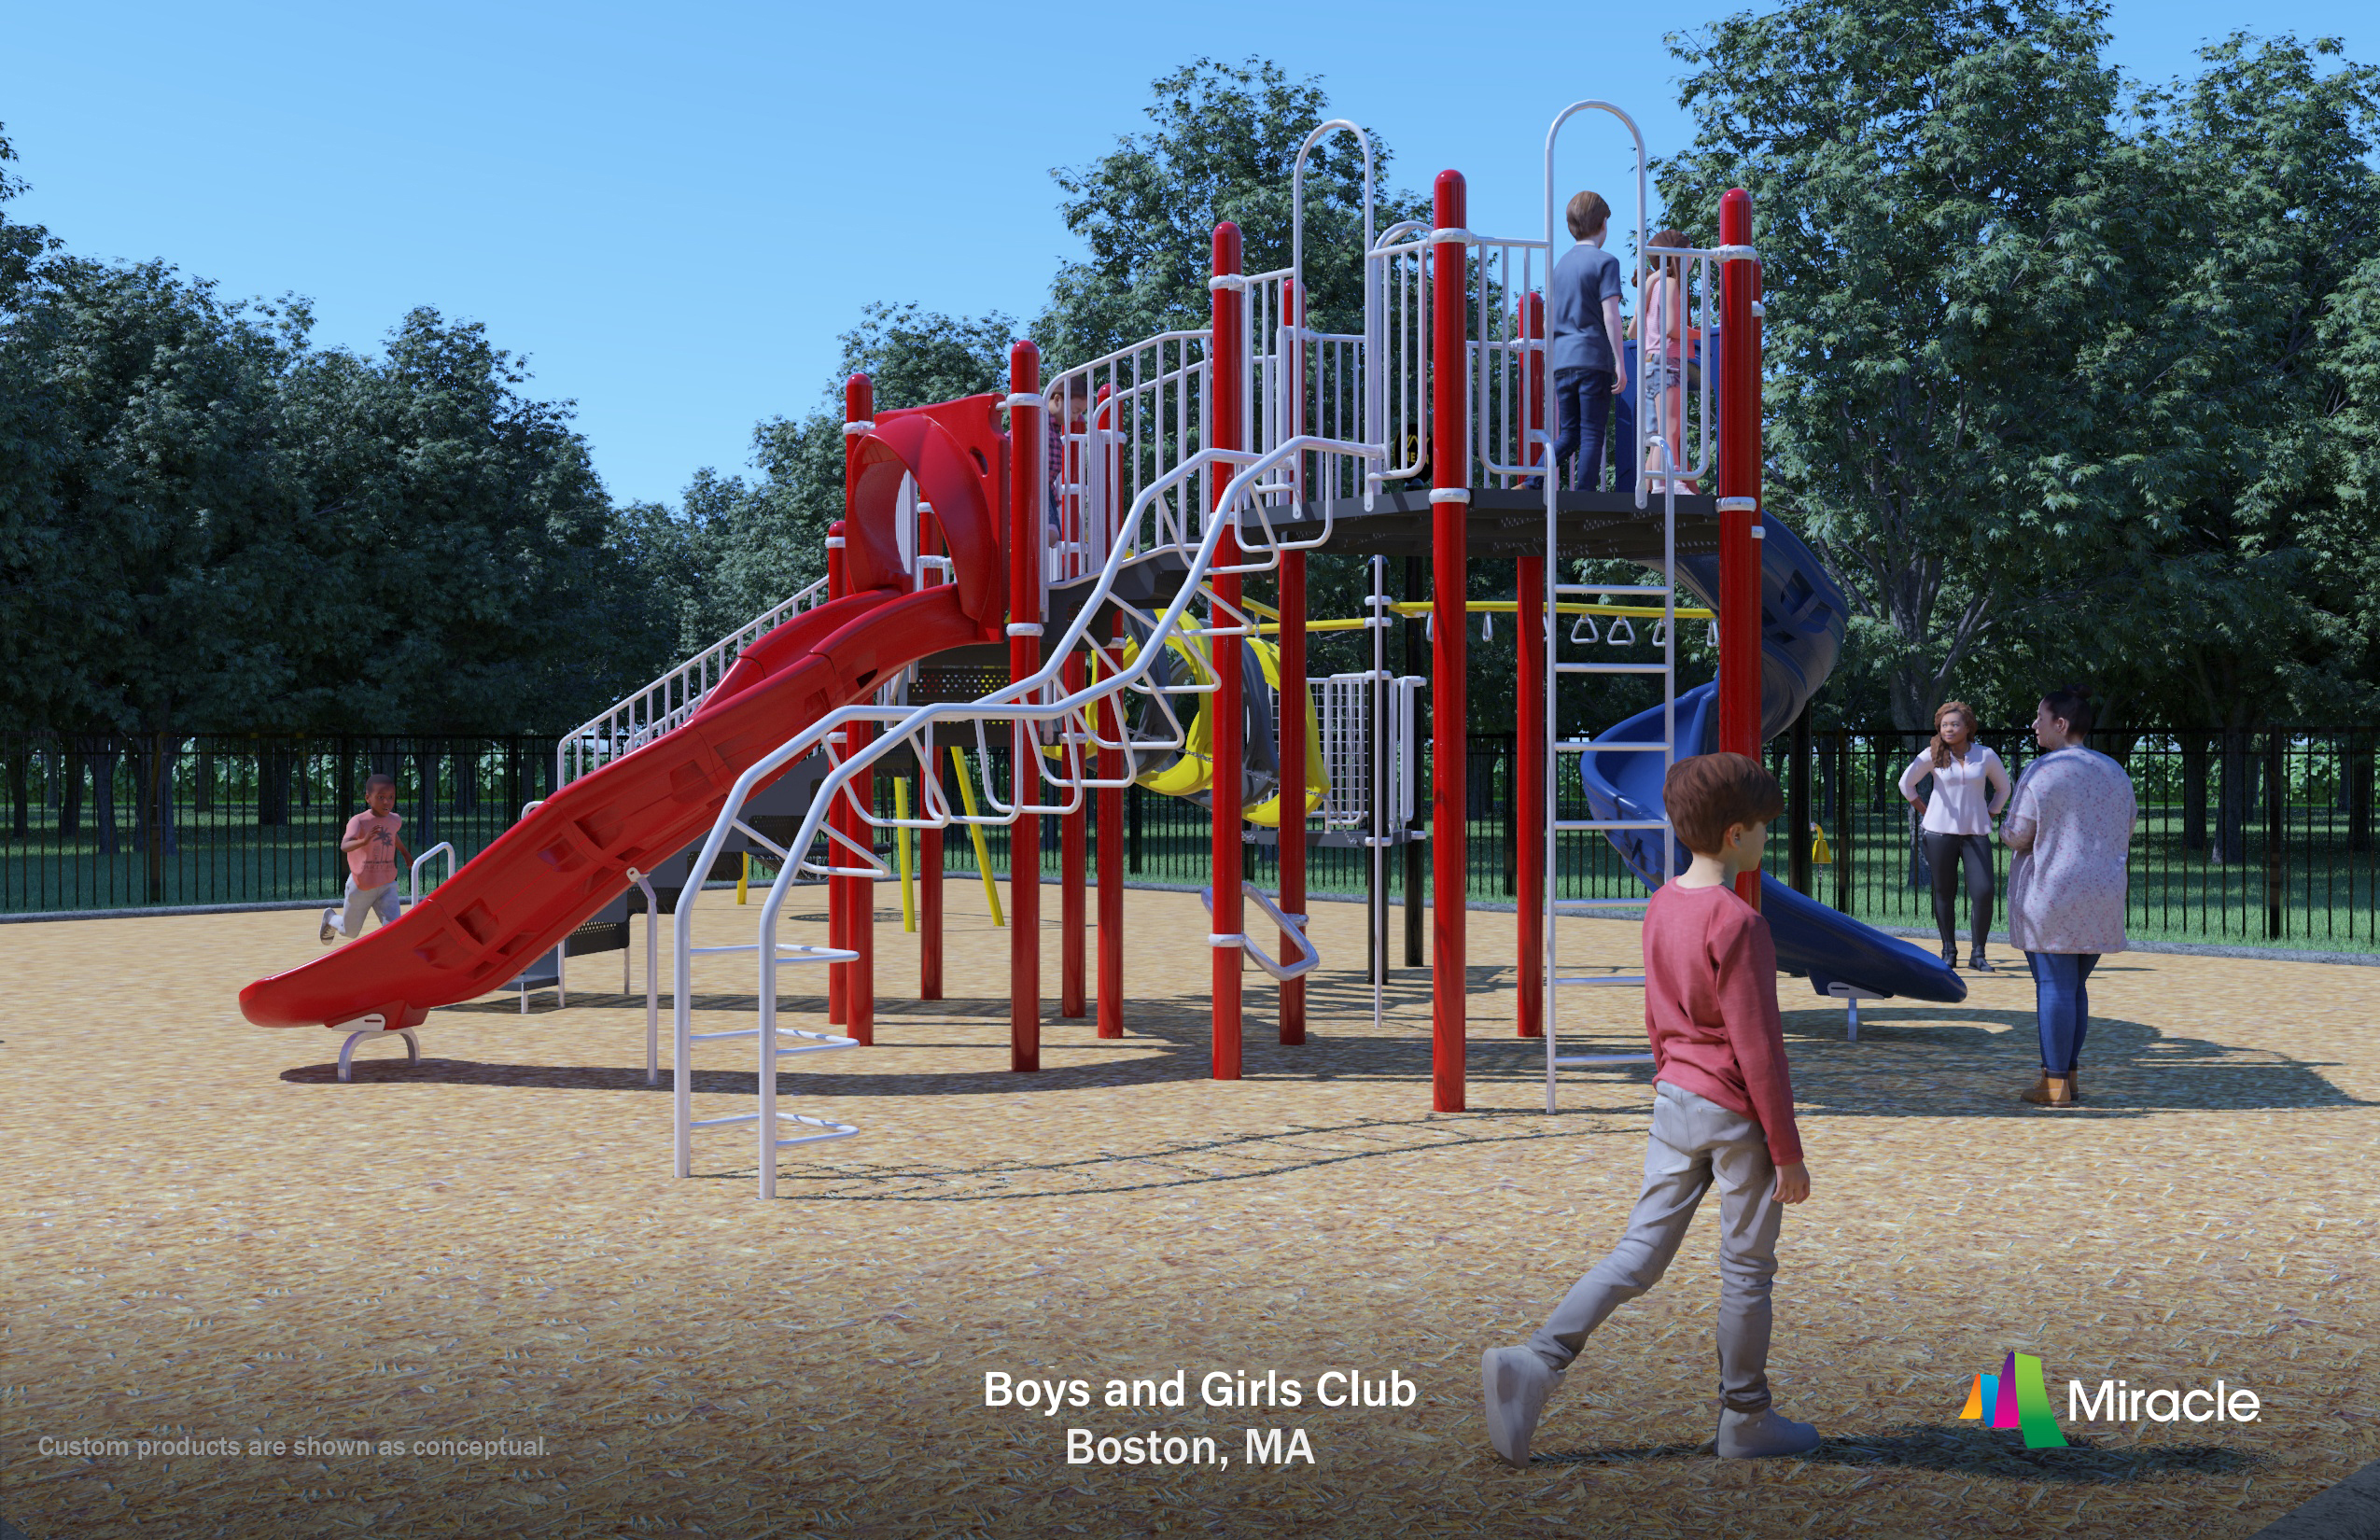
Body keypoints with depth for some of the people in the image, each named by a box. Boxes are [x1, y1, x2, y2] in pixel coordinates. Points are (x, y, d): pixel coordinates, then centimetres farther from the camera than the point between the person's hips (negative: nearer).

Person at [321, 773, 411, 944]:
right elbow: (344, 846, -38)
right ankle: (330, 918, 52)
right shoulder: (359, 821, -21)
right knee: (350, 933, 20)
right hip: (360, 887, -3)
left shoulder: (395, 820, -3)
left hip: (386, 886, 3)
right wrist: (363, 841, -57)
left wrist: (405, 852, 36)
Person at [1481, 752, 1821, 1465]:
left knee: (1640, 1252, 9)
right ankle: (1745, 1420, 22)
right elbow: (1757, 1046, -17)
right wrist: (1788, 1152, -11)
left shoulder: (1661, 906, 4)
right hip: (1738, 1114, -7)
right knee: (1746, 1270, 9)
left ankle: (1534, 1364, -3)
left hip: (1675, 1103, 7)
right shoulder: (1738, 923, -20)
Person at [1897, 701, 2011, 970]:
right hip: (1940, 832, 0)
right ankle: (1949, 953, 13)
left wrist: (1989, 817, 9)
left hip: (1976, 834, 1)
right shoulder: (1933, 755, 0)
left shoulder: (1986, 756, 3)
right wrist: (1925, 812, 6)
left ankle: (1978, 955, 0)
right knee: (1944, 894, 3)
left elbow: (2003, 789, 18)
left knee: (1983, 893, -10)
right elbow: (1906, 783, 9)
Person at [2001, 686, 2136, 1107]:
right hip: (2101, 896, 6)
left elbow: (2016, 836, -11)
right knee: (2075, 986, 15)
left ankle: (2055, 1084, 0)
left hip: (2049, 894, -6)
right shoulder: (2114, 772, 10)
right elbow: (2125, 836, 14)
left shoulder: (2039, 773, -11)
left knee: (2053, 985, -3)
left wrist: (2005, 830, 10)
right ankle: (2070, 1074, 18)